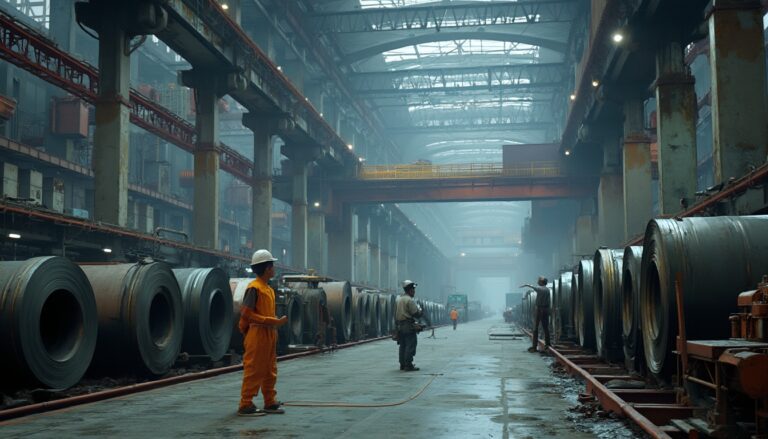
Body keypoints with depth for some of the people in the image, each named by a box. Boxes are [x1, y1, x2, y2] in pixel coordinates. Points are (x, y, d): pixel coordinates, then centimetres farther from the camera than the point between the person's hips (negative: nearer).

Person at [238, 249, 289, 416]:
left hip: (269, 334, 9)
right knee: (253, 371, -5)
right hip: (257, 333, -9)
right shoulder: (254, 288, -13)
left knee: (270, 371, 13)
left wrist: (277, 321, 2)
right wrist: (271, 321, -21)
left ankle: (270, 403, 21)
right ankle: (245, 405, 1)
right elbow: (246, 313, -18)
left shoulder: (269, 289, 15)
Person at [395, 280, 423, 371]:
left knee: (403, 346, 13)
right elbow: (416, 314, -17)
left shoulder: (398, 299, 14)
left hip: (400, 326, 9)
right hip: (409, 326, -9)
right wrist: (421, 311, 3)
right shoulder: (410, 300, -14)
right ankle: (408, 365, -8)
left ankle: (402, 364, 17)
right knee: (410, 346, -6)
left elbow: (395, 313, 17)